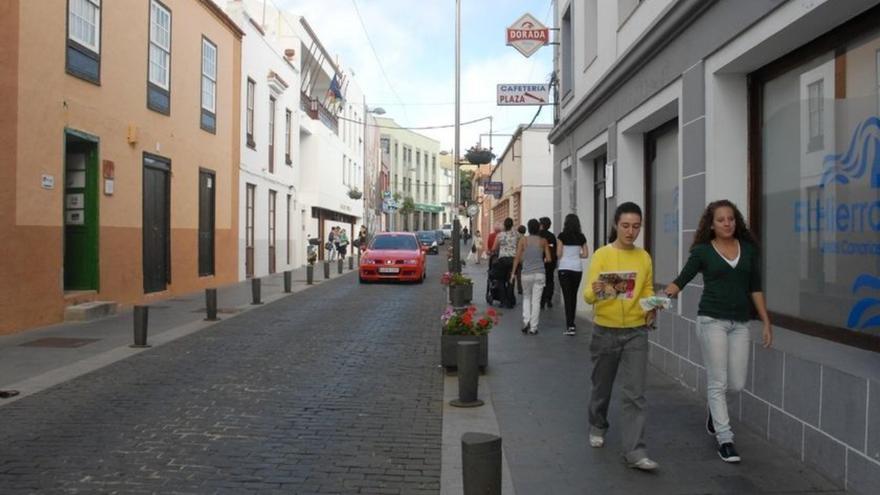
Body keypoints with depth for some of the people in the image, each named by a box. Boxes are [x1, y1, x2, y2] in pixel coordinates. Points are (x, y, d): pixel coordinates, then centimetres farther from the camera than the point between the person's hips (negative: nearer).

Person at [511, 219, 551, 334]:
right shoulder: (543, 241, 1)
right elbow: (548, 259, 2)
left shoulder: (523, 240, -1)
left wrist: (513, 273, 3)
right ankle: (533, 328, 5)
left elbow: (517, 258, -3)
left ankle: (526, 320, 0)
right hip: (539, 273, 0)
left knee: (526, 297, 19)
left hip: (526, 273, 0)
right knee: (536, 300, 5)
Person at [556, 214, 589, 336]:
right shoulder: (581, 237, 4)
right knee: (574, 295, 15)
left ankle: (570, 326, -11)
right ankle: (571, 322, 23)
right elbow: (585, 254, 4)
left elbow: (558, 254, -6)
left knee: (567, 296, -4)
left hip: (565, 268, -3)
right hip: (578, 268, 4)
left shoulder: (562, 236, -6)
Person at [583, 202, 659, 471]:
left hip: (636, 331, 2)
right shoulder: (602, 254, -9)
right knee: (602, 386, 16)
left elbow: (647, 290, 14)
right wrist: (594, 292, -39)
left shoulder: (644, 257, 2)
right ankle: (598, 427, 41)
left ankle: (635, 452, -2)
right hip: (605, 330, -2)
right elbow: (587, 294, -16)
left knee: (634, 393, -4)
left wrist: (652, 305, -8)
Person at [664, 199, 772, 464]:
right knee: (718, 381, -2)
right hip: (712, 320, -3)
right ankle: (725, 440, 7)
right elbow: (681, 280, -4)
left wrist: (766, 322, 8)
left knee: (737, 383, 5)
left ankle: (715, 409, 38)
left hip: (740, 323, 4)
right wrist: (664, 295, -24)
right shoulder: (702, 251, -2)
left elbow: (755, 288, 10)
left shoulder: (748, 248, 7)